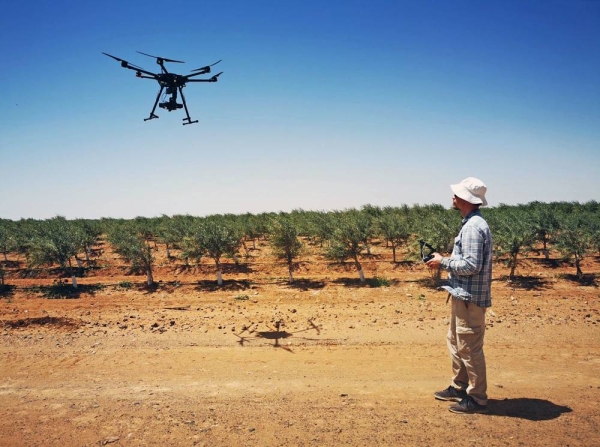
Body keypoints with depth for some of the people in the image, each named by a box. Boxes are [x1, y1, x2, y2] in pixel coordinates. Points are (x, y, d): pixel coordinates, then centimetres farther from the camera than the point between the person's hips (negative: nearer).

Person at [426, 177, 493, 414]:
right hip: (464, 295, 11)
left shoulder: (473, 226, -20)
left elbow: (471, 265, -25)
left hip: (470, 297, -11)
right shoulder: (472, 223, 13)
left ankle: (477, 399, 12)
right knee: (456, 341, 20)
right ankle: (459, 387, 33)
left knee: (469, 347, 0)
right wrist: (445, 260, 10)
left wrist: (443, 263, -14)